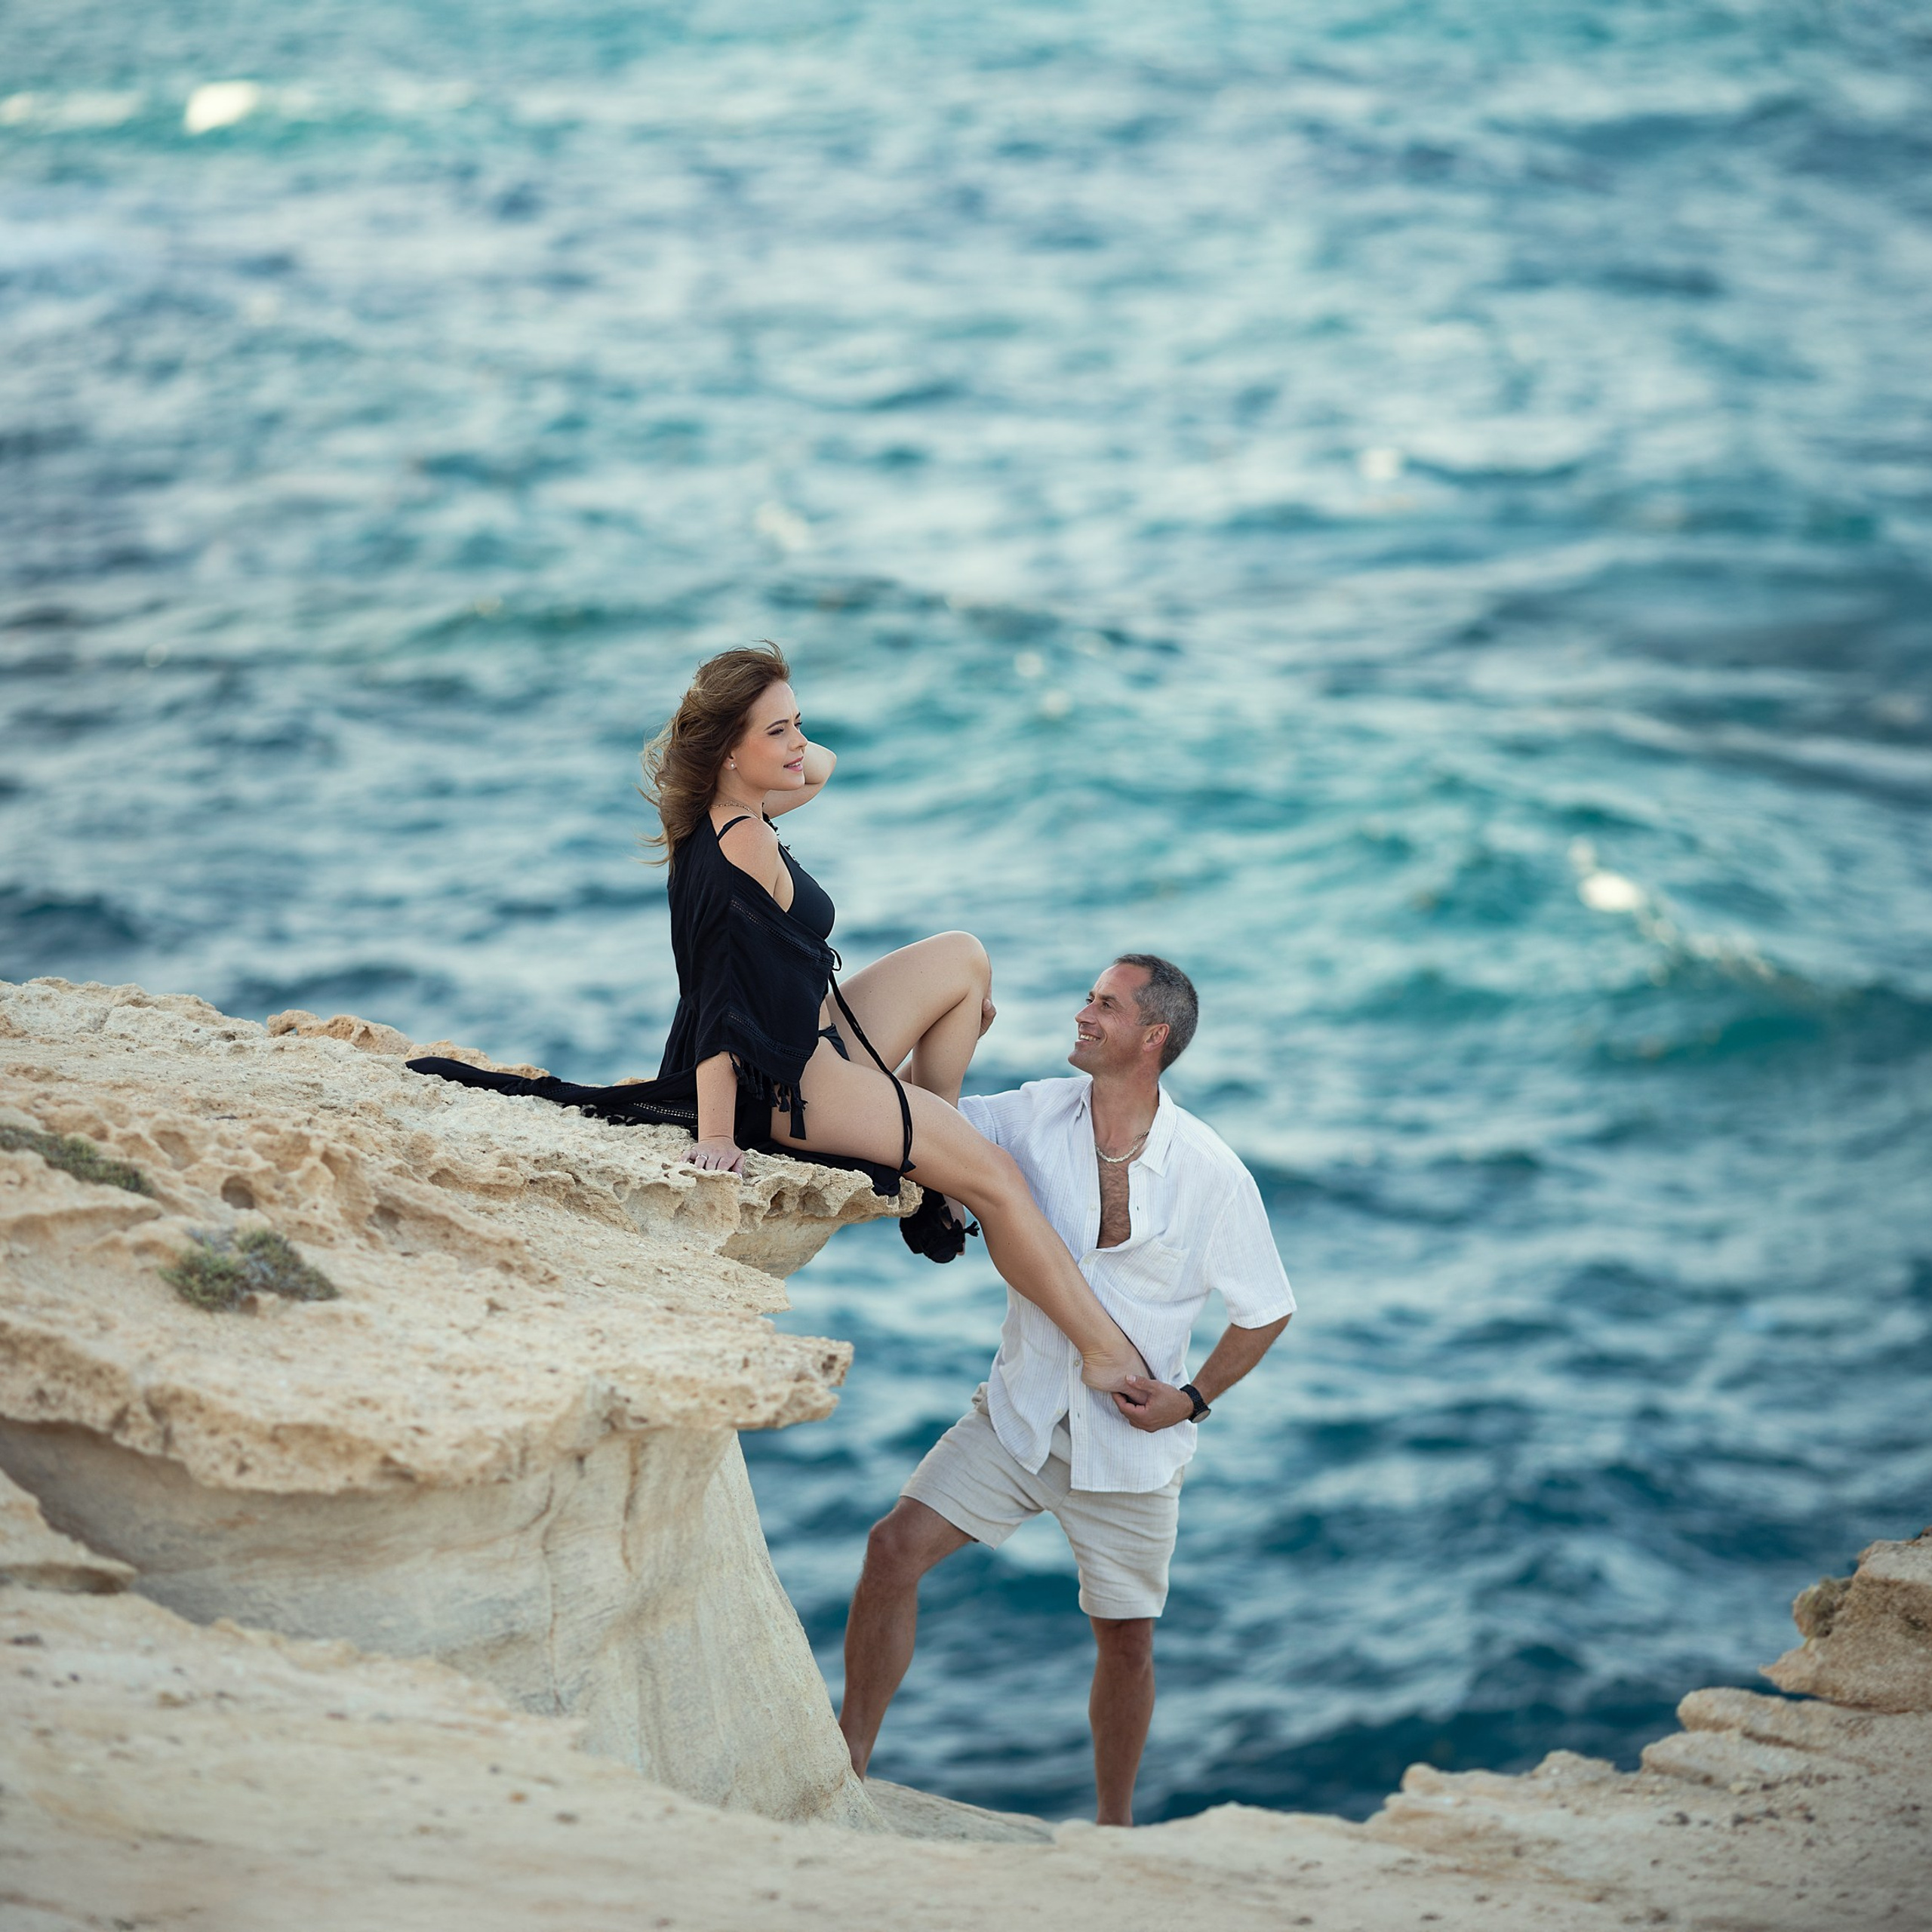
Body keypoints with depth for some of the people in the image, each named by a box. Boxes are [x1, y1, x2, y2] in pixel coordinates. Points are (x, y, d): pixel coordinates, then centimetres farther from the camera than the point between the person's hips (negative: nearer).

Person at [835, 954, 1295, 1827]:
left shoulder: (1210, 1172, -15)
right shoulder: (1038, 1116, -7)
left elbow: (1266, 1310, -5)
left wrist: (1193, 1398, -14)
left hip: (1128, 1440, -2)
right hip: (1020, 1414, 2)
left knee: (1125, 1638, 9)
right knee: (896, 1545, -14)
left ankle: (1114, 1826, 31)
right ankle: (847, 1760, -3)